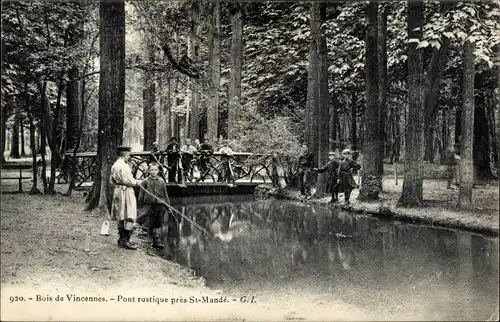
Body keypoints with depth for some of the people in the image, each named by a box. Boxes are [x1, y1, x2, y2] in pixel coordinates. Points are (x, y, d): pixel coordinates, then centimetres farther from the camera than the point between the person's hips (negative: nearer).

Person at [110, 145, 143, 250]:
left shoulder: (114, 166, 12)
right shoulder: (124, 166, -17)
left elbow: (111, 180, 19)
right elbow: (129, 181, -18)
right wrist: (139, 182, -5)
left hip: (117, 191, 10)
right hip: (126, 192, -10)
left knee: (121, 217, 14)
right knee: (130, 217, -7)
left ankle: (121, 239, 21)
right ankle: (125, 241, -8)